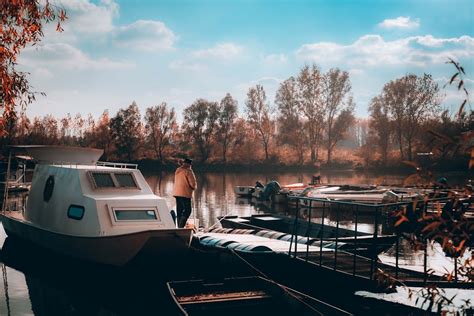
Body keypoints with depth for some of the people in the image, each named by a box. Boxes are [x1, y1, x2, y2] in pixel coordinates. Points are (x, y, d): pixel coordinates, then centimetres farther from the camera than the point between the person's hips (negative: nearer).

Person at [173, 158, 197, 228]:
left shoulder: (177, 170, 13)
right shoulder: (188, 171, -11)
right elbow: (193, 183, -12)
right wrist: (194, 187, 9)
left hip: (177, 193, 8)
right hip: (185, 194, -8)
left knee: (179, 211, 11)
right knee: (187, 211, -5)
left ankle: (179, 227, 11)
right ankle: (181, 227, -15)